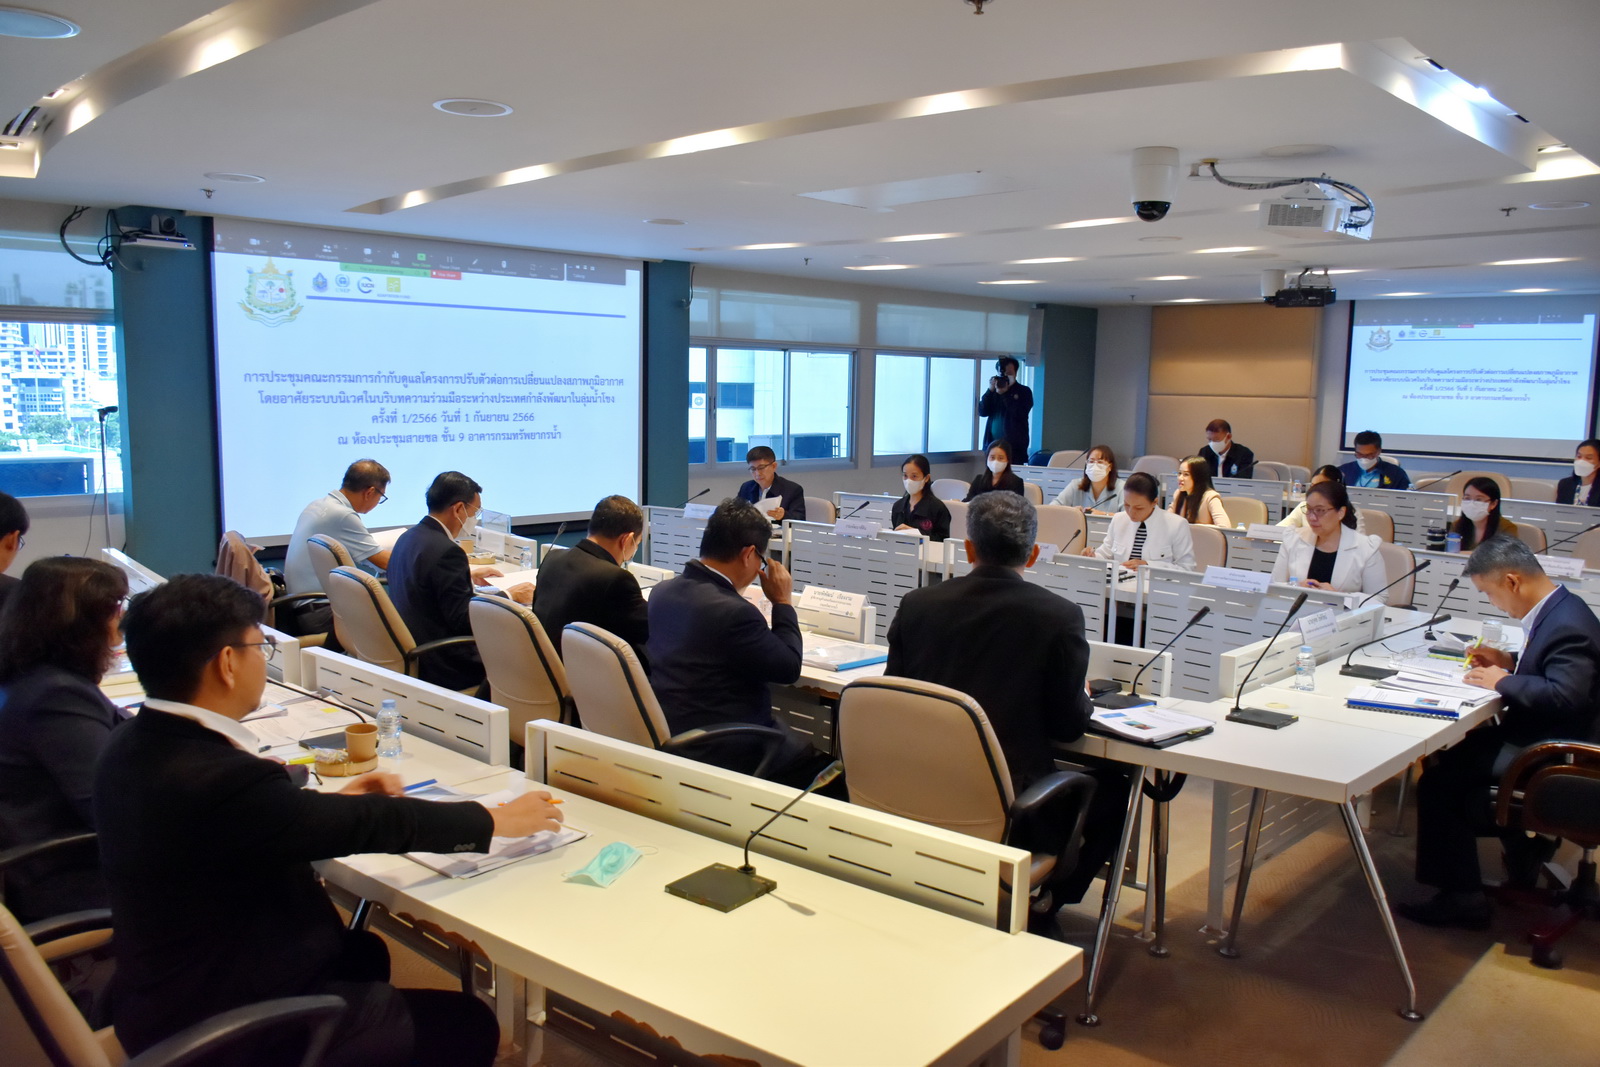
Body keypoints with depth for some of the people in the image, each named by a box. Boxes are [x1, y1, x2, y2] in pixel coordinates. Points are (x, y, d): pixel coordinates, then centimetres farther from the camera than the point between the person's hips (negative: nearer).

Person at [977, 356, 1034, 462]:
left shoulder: (1024, 391, 4)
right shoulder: (993, 391, 13)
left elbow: (1020, 414, -12)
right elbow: (982, 412, 2)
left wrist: (1004, 393, -14)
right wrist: (990, 390, -8)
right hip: (992, 445, 3)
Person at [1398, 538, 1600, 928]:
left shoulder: (1567, 625, -25)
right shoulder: (1560, 609, 6)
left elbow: (1564, 695, -35)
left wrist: (1503, 681, -23)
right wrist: (1510, 661, 7)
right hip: (1543, 738, 11)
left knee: (1440, 781, -13)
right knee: (1455, 750, 19)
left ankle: (1460, 896, 0)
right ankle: (1524, 846, 28)